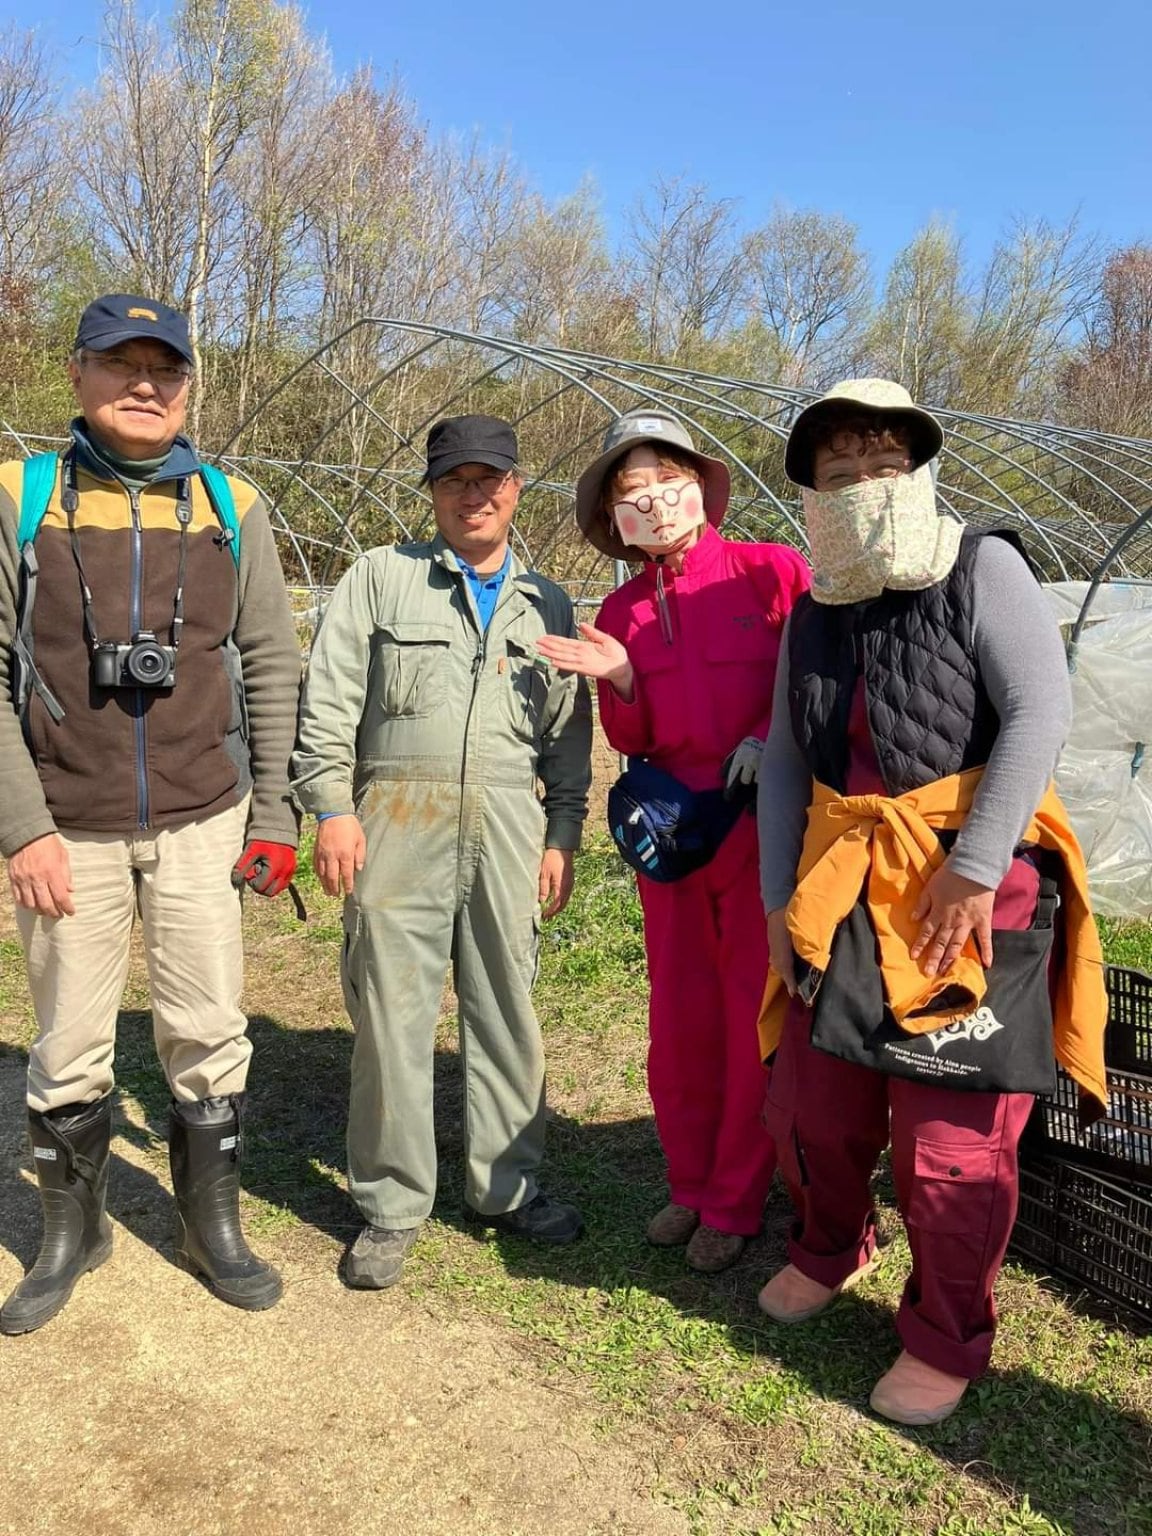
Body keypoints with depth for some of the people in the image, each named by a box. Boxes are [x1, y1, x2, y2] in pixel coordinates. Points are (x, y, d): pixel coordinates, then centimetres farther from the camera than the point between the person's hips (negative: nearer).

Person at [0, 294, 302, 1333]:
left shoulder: (231, 510, 5)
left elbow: (272, 667, 5)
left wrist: (273, 810, 1)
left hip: (201, 824, 1)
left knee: (210, 1033, 6)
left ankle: (214, 1227, 26)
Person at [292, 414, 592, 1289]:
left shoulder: (547, 606, 16)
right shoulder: (381, 577, 8)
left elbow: (570, 732, 15)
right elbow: (329, 701, 2)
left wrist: (563, 833, 7)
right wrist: (331, 806, -7)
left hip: (509, 828, 3)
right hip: (398, 820, -2)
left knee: (507, 1010, 8)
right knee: (392, 1013, 1)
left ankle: (505, 1188, 24)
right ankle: (392, 1208, 16)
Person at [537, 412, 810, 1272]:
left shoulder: (772, 572, -5)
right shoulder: (622, 610, 8)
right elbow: (632, 742, 10)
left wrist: (772, 736, -16)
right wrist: (621, 682, -8)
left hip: (766, 824, -4)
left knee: (757, 1016, 4)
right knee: (679, 1018, 11)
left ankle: (734, 1204, 21)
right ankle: (692, 1185, 30)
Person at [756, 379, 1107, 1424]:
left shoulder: (980, 568, -4)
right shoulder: (811, 612, 12)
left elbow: (1040, 711, -13)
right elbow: (785, 761, 12)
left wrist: (974, 869, -19)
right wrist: (779, 893, 6)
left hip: (969, 880, -5)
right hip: (843, 884, 6)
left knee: (952, 1126, 1)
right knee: (810, 1099, 14)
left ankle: (947, 1339, 24)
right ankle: (830, 1250, 44)